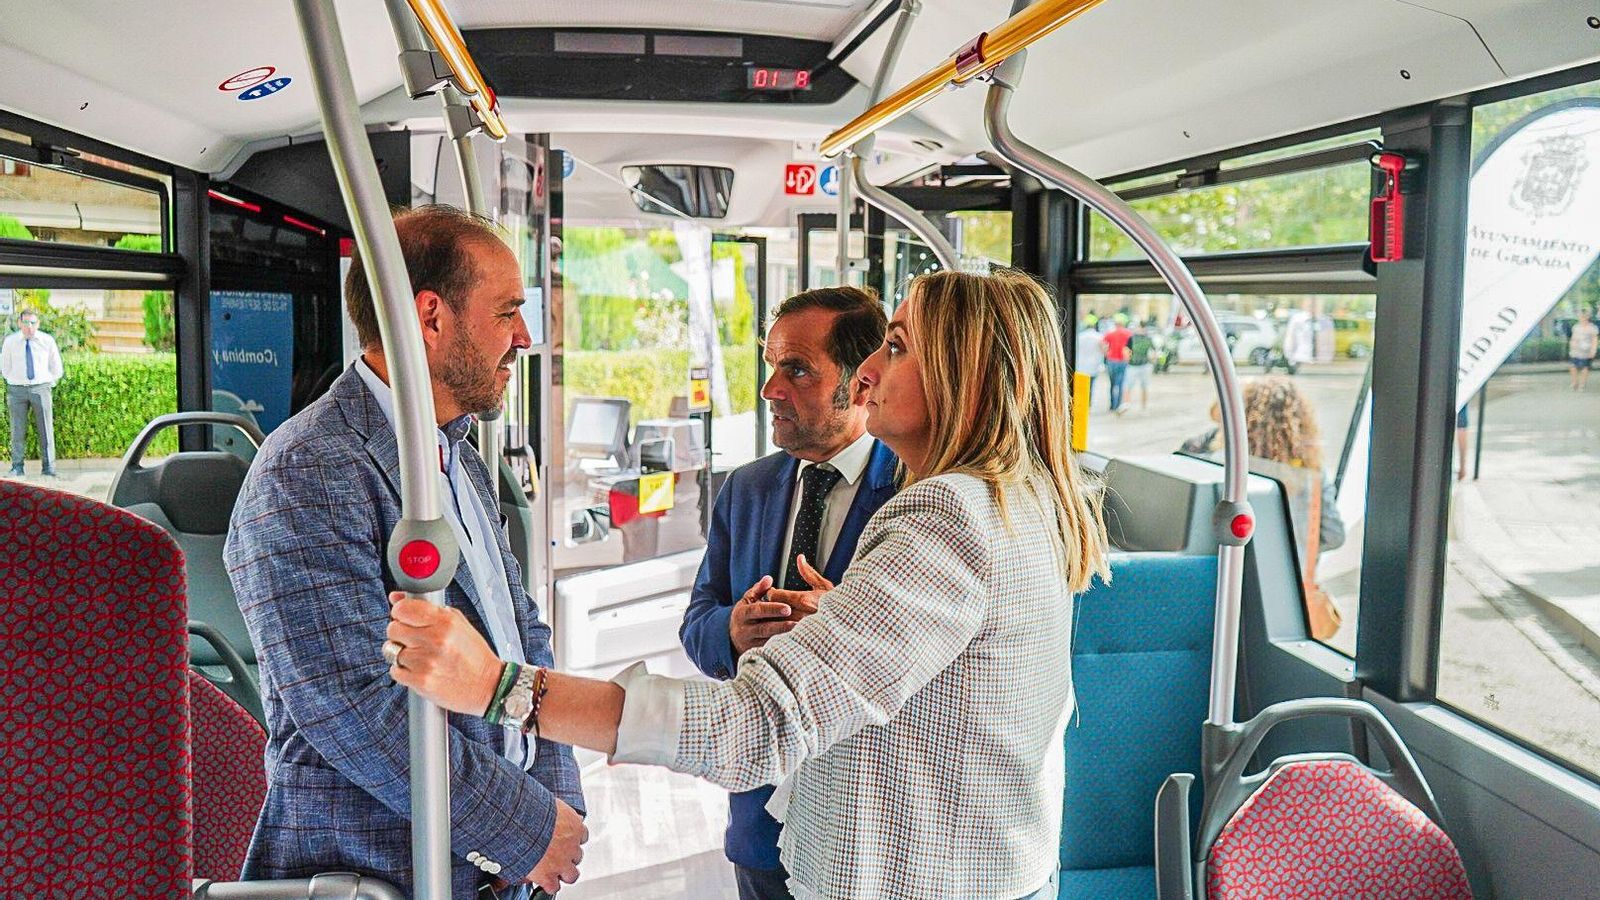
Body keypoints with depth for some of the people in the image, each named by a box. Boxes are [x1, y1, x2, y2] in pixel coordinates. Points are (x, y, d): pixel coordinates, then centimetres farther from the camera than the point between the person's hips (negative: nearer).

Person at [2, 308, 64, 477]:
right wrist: (16, 382, 8)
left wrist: (46, 384, 6)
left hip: (40, 388, -1)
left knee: (46, 429, 0)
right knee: (18, 430, 3)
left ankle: (49, 467, 5)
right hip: (17, 390, 1)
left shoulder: (47, 341, 1)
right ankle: (17, 467, 10)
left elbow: (56, 370, 9)